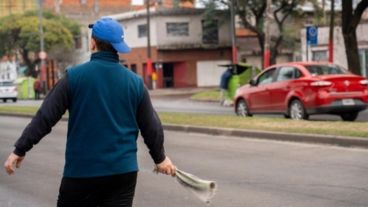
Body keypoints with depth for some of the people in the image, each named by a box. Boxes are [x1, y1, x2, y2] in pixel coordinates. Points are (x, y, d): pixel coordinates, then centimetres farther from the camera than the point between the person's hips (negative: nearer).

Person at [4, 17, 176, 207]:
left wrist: (20, 150, 3)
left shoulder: (74, 76, -7)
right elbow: (151, 127, 9)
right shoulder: (135, 82, 2)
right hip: (124, 171, 2)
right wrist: (160, 157, 26)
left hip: (82, 171, -2)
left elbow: (45, 116, -6)